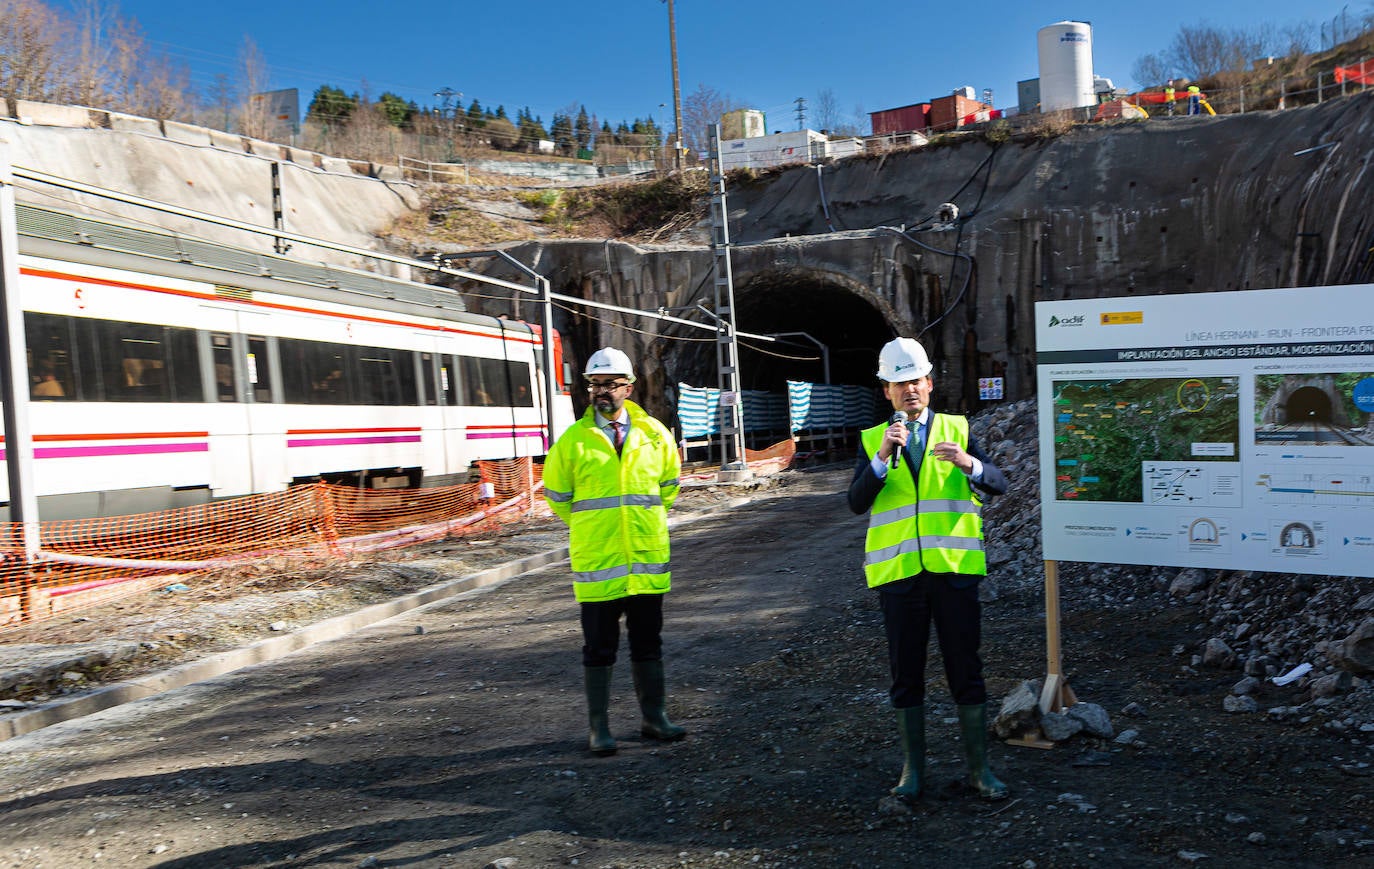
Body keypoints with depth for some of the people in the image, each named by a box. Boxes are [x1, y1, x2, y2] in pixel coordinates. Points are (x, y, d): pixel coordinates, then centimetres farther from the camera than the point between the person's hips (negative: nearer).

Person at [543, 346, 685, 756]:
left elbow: (668, 484, 19)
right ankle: (598, 726, 15)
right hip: (596, 561, -2)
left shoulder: (655, 434, 3)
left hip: (647, 558, 2)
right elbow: (555, 493, 10)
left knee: (648, 644, 13)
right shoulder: (573, 439, -3)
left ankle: (654, 717, 25)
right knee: (599, 648, 5)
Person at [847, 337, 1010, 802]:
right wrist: (883, 458, -21)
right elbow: (857, 502, -8)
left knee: (966, 670, 6)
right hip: (898, 572, 0)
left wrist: (968, 463, -23)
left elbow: (998, 484, -3)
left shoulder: (958, 429, 7)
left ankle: (979, 768, 20)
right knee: (906, 675, 9)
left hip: (954, 569, 0)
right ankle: (913, 768, 22)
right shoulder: (873, 441, 5)